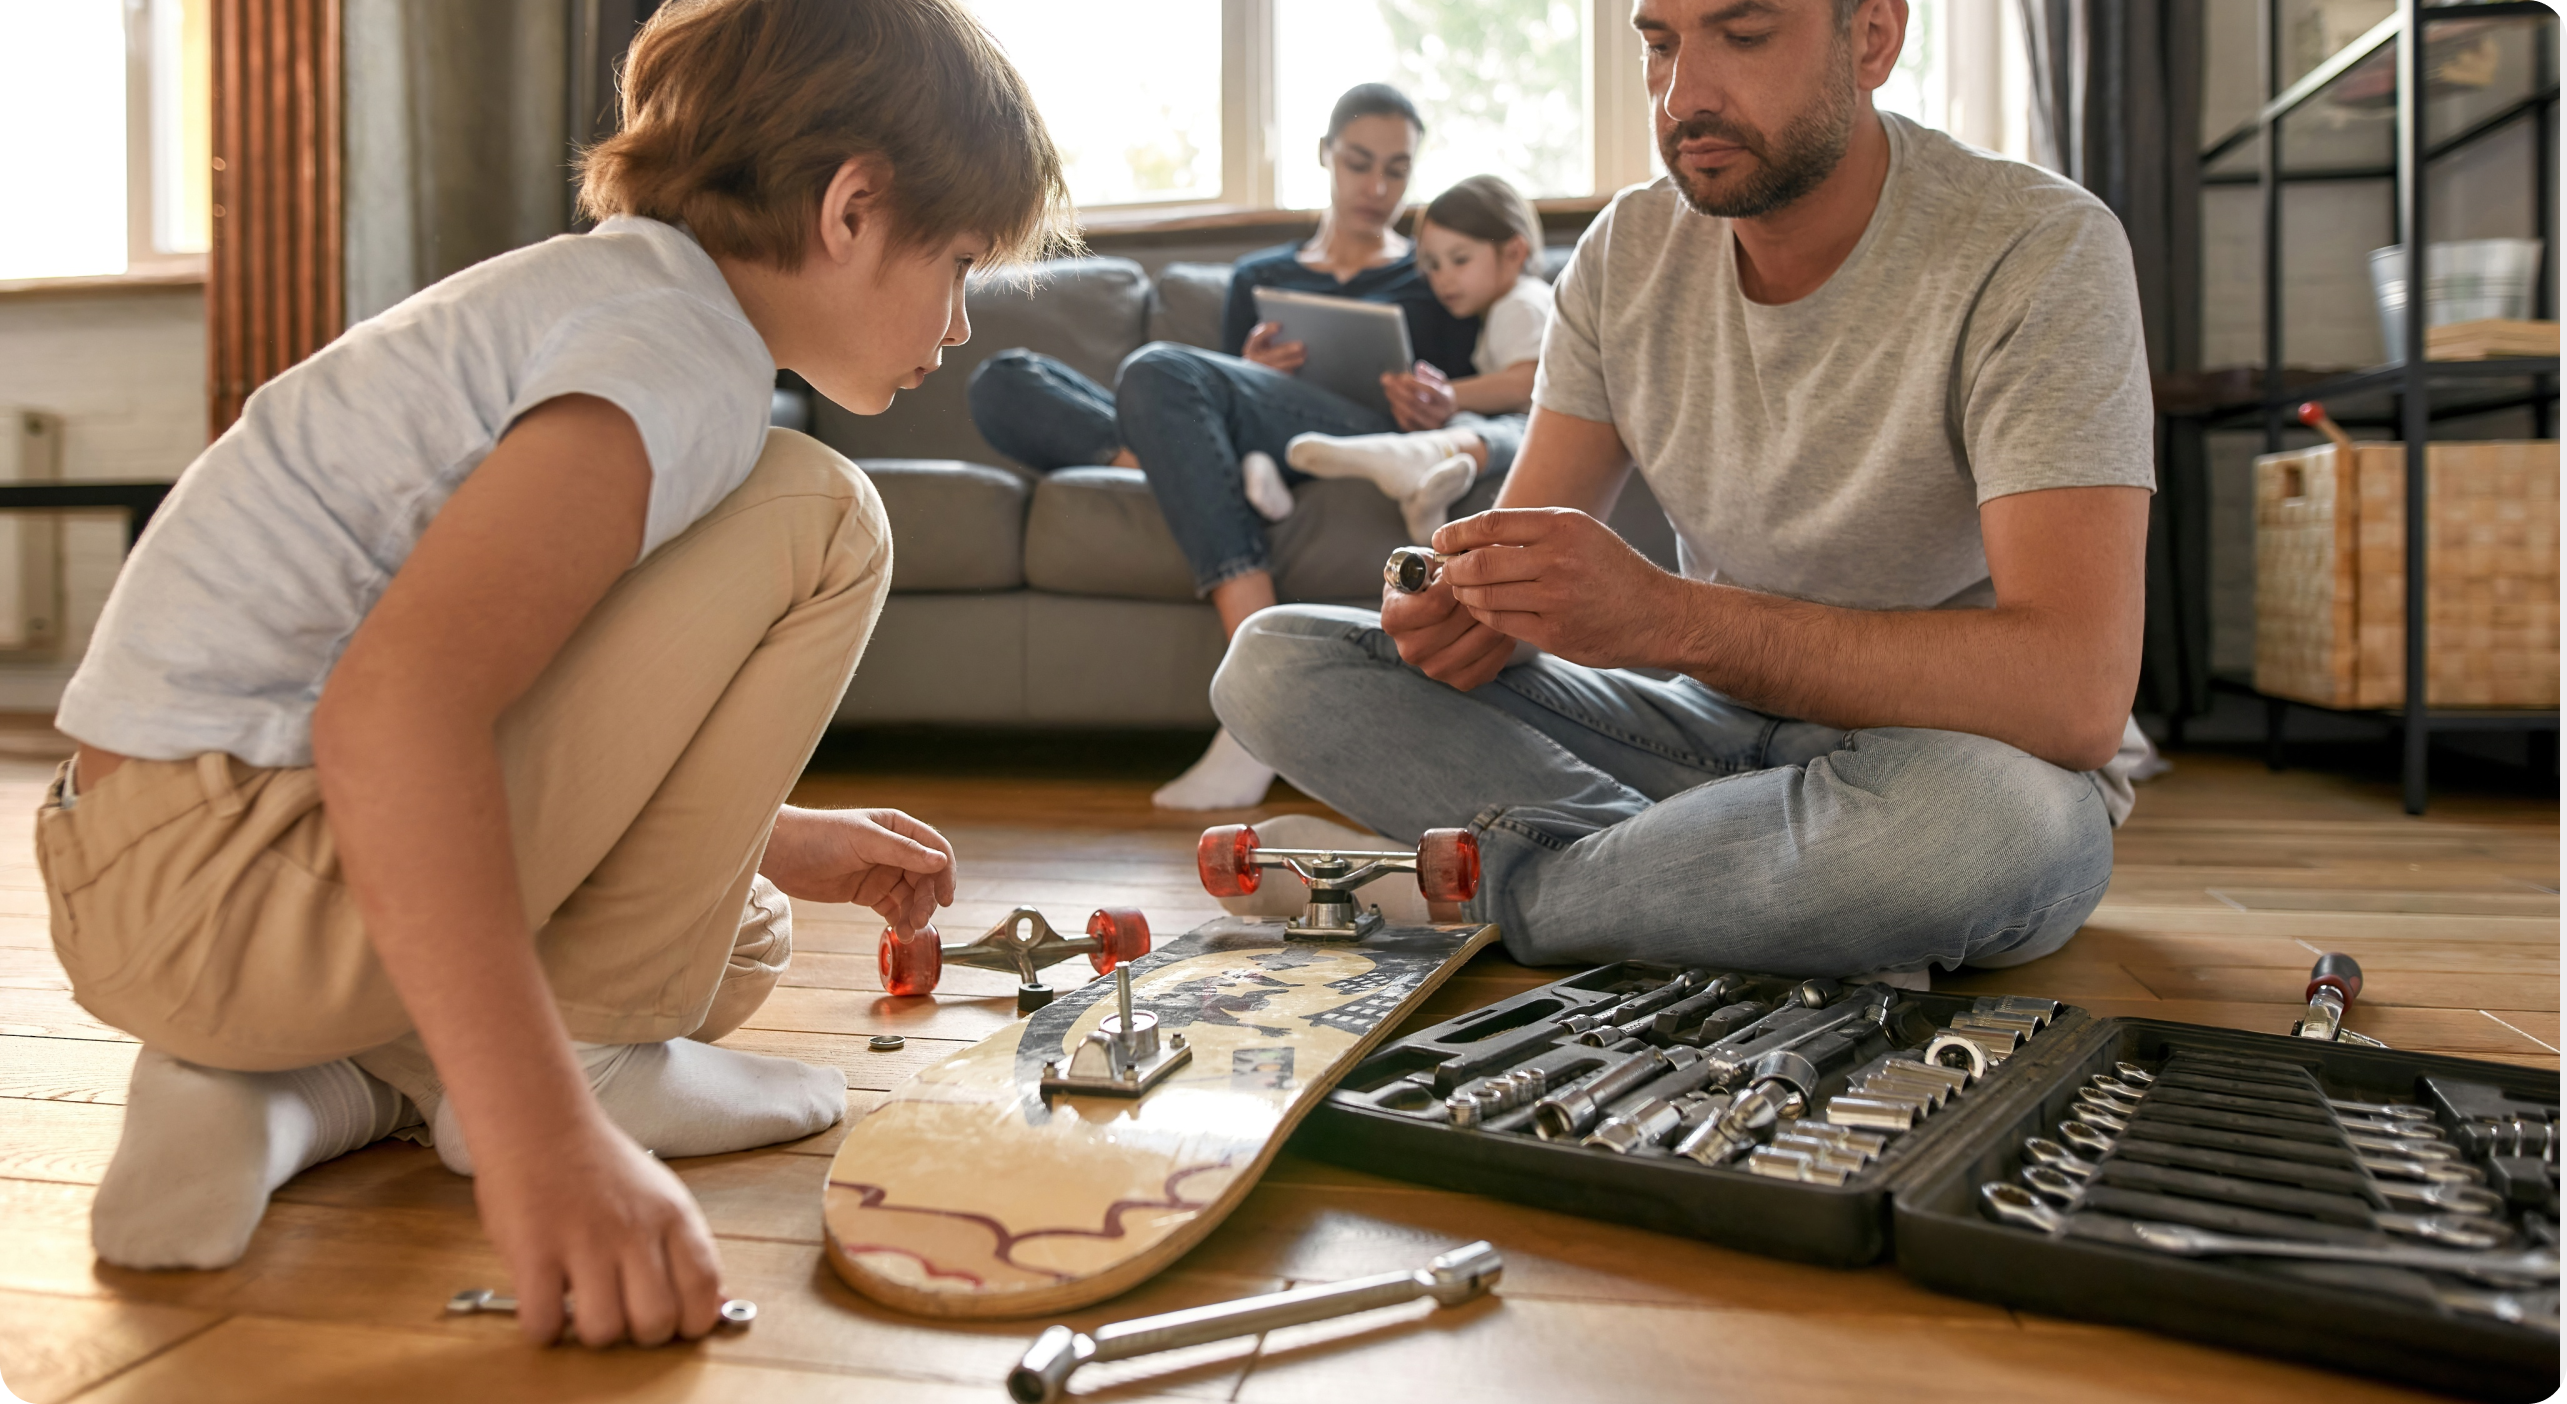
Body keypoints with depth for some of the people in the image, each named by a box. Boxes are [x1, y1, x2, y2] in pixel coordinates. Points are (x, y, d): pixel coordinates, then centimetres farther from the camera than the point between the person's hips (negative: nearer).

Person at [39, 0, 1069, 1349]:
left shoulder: (601, 291, 16)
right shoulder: (687, 352, -16)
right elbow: (393, 710, -33)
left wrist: (778, 842, 24)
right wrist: (546, 1139, -37)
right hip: (215, 880, -10)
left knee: (742, 938, 25)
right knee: (814, 522, -11)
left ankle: (302, 1091, 6)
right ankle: (596, 1051, -5)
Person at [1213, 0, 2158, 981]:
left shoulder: (2037, 250, -18)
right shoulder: (1629, 249, 0)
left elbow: (2076, 695, -29)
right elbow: (1529, 546, 1)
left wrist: (1666, 617, -37)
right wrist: (1469, 601, -25)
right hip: (1712, 727, 5)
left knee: (1983, 807, -43)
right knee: (1275, 662, -9)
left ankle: (1502, 890, -16)